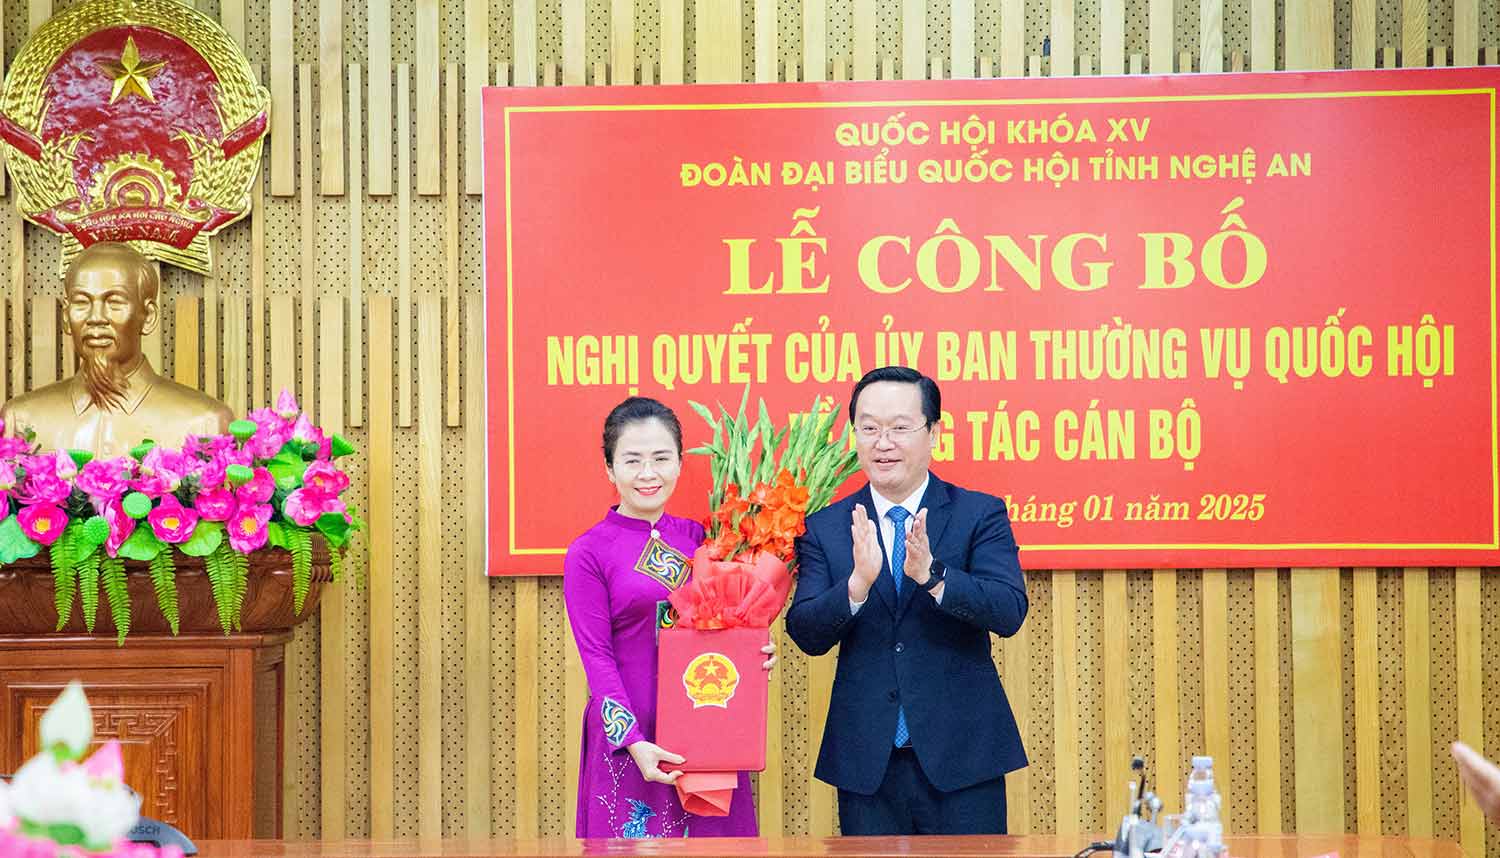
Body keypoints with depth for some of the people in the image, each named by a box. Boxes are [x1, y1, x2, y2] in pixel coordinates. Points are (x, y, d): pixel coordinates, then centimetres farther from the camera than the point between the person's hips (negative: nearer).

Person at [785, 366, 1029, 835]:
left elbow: (1010, 612, -12)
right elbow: (806, 634, -5)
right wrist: (858, 582, -23)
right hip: (866, 763, 1)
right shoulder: (825, 528, 5)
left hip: (961, 757, -1)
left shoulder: (980, 514, 1)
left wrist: (931, 574, -27)